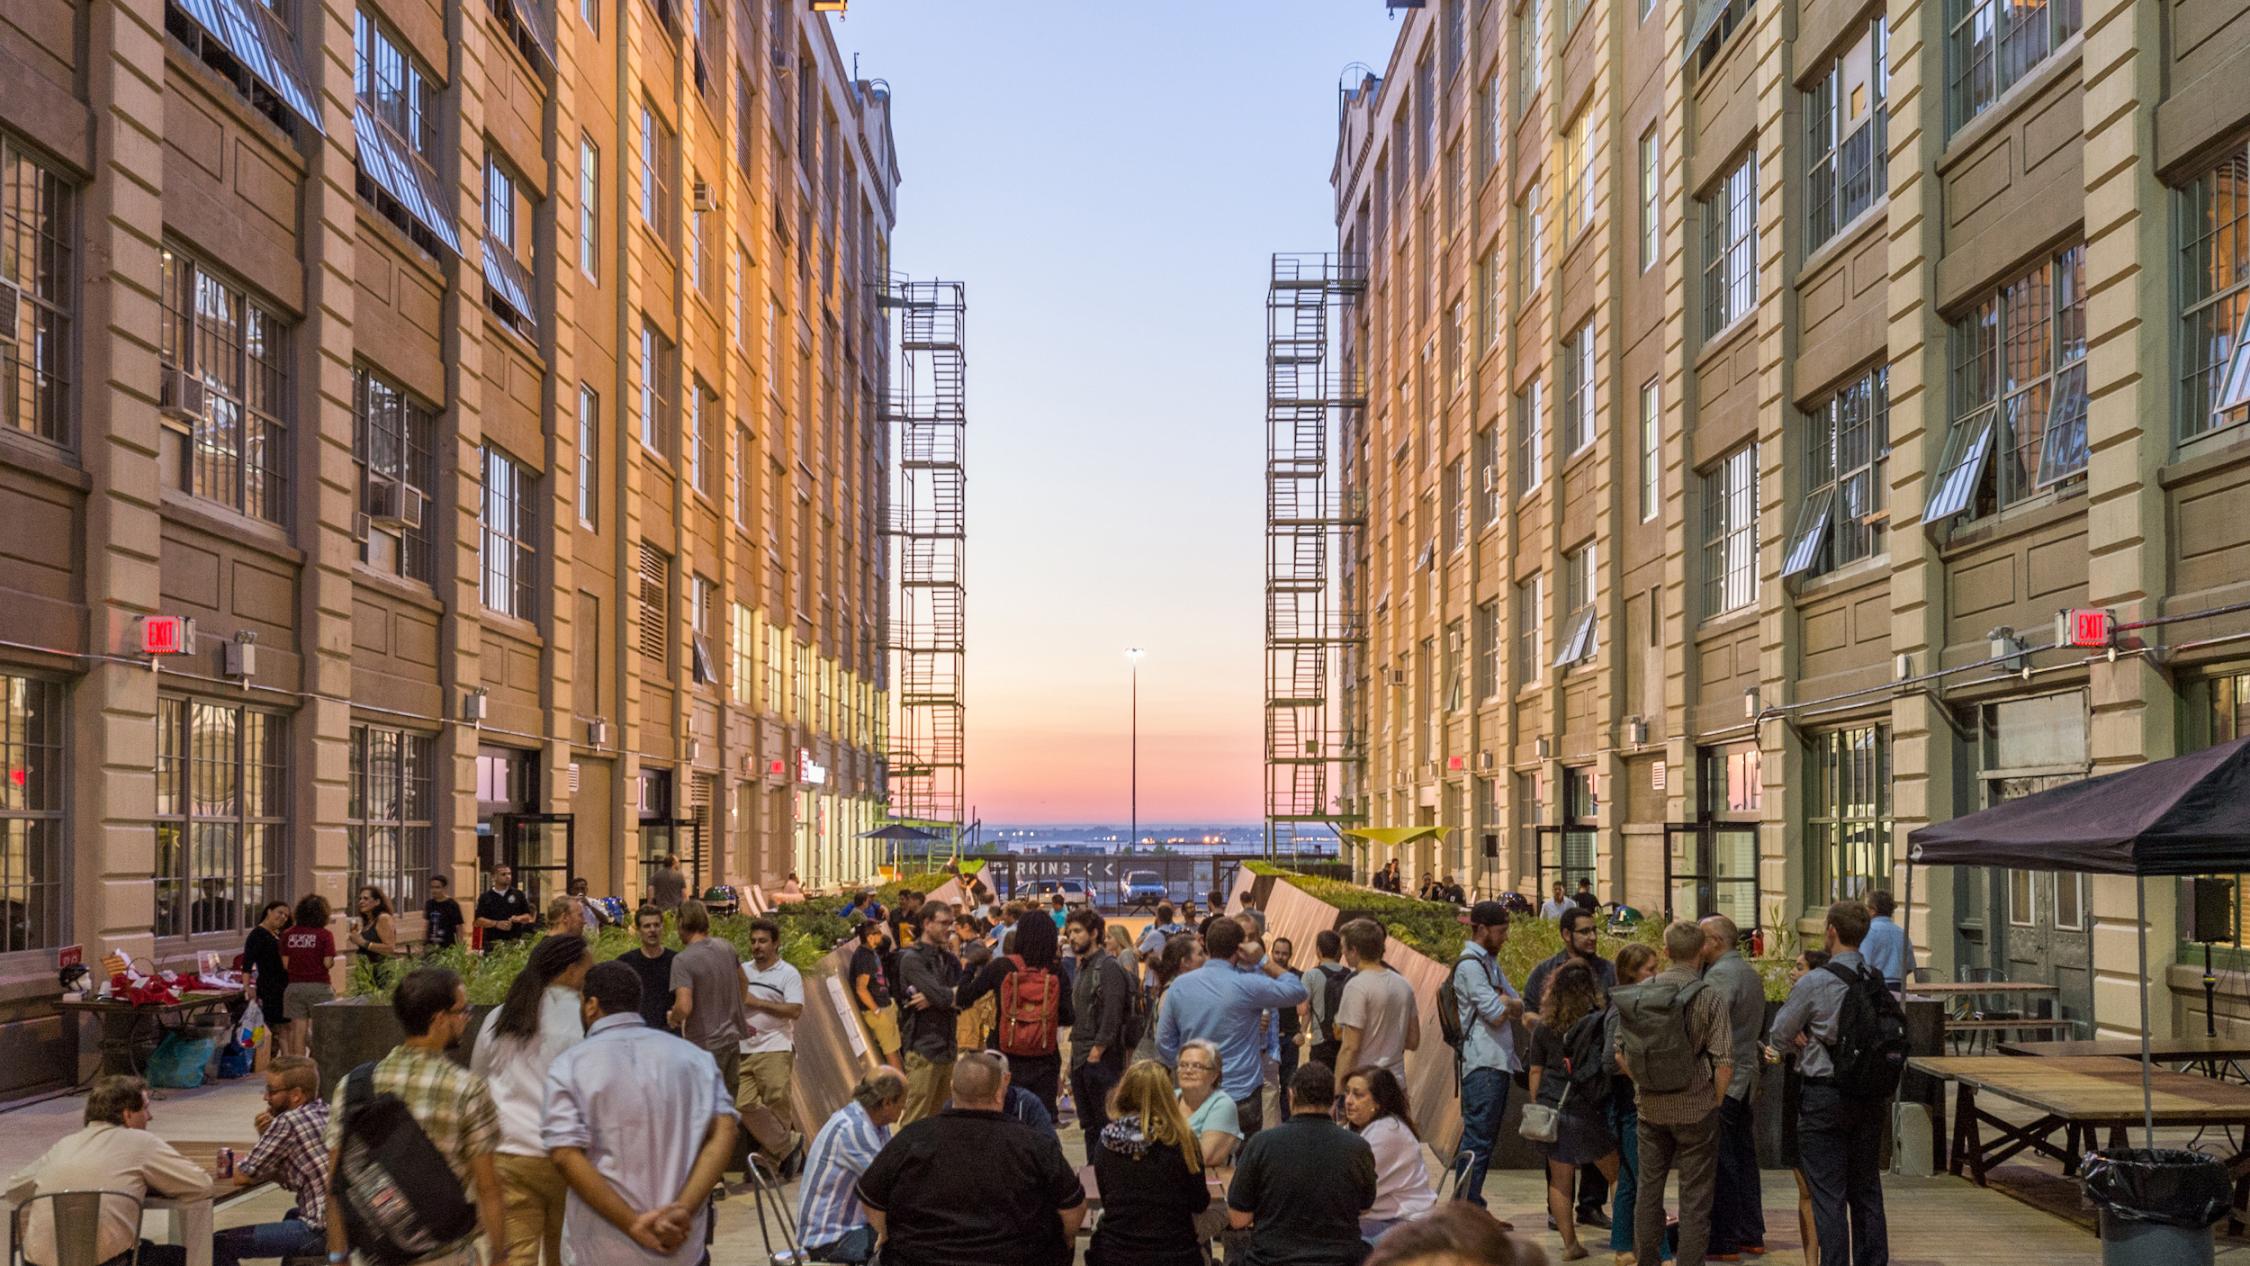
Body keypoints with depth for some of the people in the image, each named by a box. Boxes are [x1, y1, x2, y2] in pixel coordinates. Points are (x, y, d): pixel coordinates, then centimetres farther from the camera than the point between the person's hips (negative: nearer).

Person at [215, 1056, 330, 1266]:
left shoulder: (288, 1122, -9)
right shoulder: (327, 1113, 15)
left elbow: (241, 1177, -2)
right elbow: (282, 1176, 21)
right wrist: (268, 1137, 6)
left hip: (322, 1231, -9)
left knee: (218, 1245, -8)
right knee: (293, 1216, 41)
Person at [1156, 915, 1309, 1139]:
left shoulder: (1179, 986, 0)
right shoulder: (1247, 985, -13)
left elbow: (1164, 1045, 6)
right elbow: (1298, 991, 0)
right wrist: (1264, 960, 1)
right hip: (1241, 1099, -4)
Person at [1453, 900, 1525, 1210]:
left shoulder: (1490, 963, 19)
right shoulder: (1470, 966, -12)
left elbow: (1519, 1009, 15)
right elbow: (1496, 1014, -18)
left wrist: (1506, 1001, -6)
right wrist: (1507, 1001, 2)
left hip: (1500, 1062, 10)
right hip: (1483, 1064, -10)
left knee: (1485, 1138, 11)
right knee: (1477, 1140, -9)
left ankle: (1472, 1208, 16)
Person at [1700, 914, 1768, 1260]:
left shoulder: (1719, 975, -16)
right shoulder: (1751, 973, 15)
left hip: (1722, 1081, -9)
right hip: (1746, 1077, 9)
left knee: (1721, 1165, -4)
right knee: (1744, 1158, 15)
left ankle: (1723, 1241, 0)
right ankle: (1752, 1235, 21)